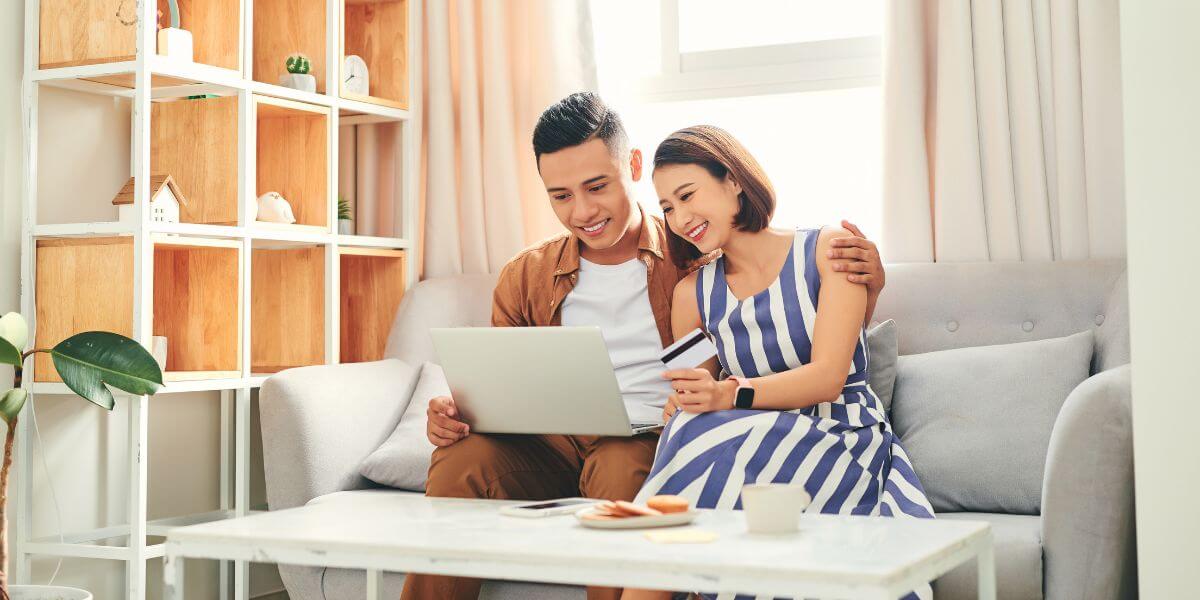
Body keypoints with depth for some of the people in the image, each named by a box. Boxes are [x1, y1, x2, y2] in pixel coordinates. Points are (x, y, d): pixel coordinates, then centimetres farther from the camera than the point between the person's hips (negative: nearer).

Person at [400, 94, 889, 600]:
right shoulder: (524, 279, 14)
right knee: (462, 458, -26)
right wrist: (456, 412, -5)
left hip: (652, 444, -3)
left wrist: (864, 289, -13)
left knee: (626, 469, -37)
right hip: (553, 447, 3)